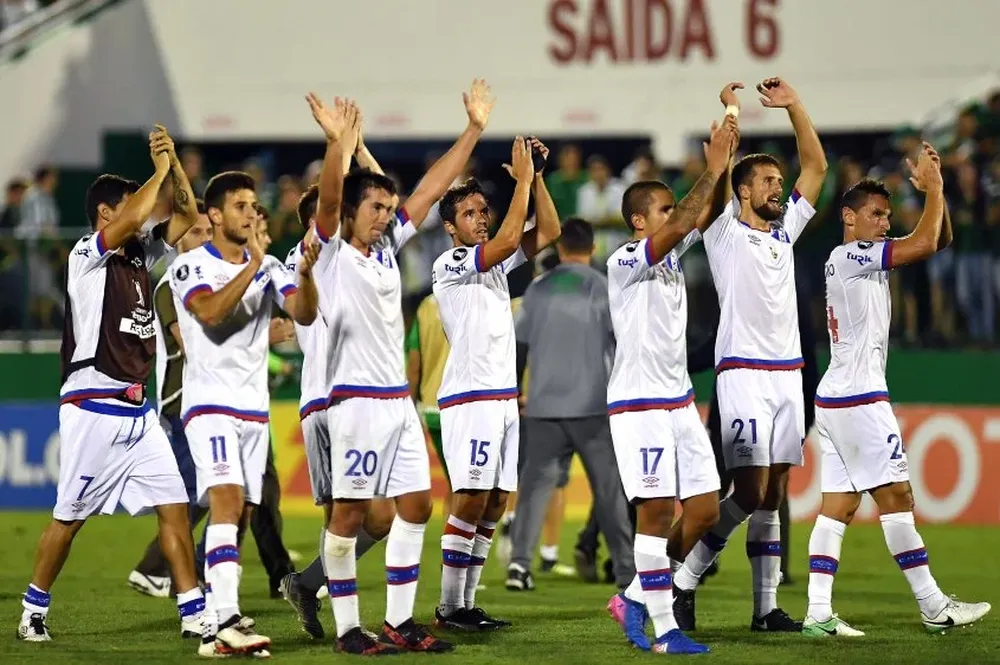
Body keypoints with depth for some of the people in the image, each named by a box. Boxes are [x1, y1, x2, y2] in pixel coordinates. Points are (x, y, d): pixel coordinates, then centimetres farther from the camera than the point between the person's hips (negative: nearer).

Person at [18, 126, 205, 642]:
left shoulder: (139, 255, 13)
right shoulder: (85, 256, -9)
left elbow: (186, 216, 15)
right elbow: (133, 218, -25)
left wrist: (174, 165, 2)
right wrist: (159, 170, -12)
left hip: (138, 411, 7)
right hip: (92, 409, -7)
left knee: (174, 507, -1)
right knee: (70, 517, 0)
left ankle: (193, 613, 0)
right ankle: (33, 610, 14)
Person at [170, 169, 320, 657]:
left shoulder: (269, 266, 11)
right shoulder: (191, 266, -4)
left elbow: (304, 314, -3)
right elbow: (210, 312, -23)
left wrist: (306, 273, -21)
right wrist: (252, 266, -27)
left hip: (255, 407, 6)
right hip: (209, 402, -6)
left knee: (240, 518, 3)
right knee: (227, 502, -22)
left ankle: (214, 630, 7)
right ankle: (227, 620, -31)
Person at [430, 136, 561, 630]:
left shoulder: (495, 261, 16)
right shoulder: (449, 265, -7)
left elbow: (548, 232, 11)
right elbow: (507, 240, -20)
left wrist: (536, 177, 1)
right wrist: (521, 181, -15)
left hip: (504, 395, 8)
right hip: (470, 397, -8)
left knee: (495, 502, 5)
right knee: (470, 498, -12)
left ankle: (467, 603, 8)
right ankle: (449, 608, -9)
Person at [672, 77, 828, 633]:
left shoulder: (784, 230, 16)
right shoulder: (726, 232, 1)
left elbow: (817, 167, 16)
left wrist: (793, 105, 8)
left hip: (788, 374, 6)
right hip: (744, 373, -6)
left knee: (772, 495, 5)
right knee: (750, 491, -14)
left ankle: (767, 605, 4)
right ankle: (684, 581, -4)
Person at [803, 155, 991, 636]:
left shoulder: (863, 260, 19)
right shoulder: (852, 256, -9)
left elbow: (938, 240, 19)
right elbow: (925, 243, -20)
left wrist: (934, 189, 7)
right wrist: (933, 187, -8)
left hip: (835, 398, 10)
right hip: (858, 397, -10)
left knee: (839, 504, 3)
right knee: (895, 495, -6)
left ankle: (818, 614, -3)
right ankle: (933, 606, -3)